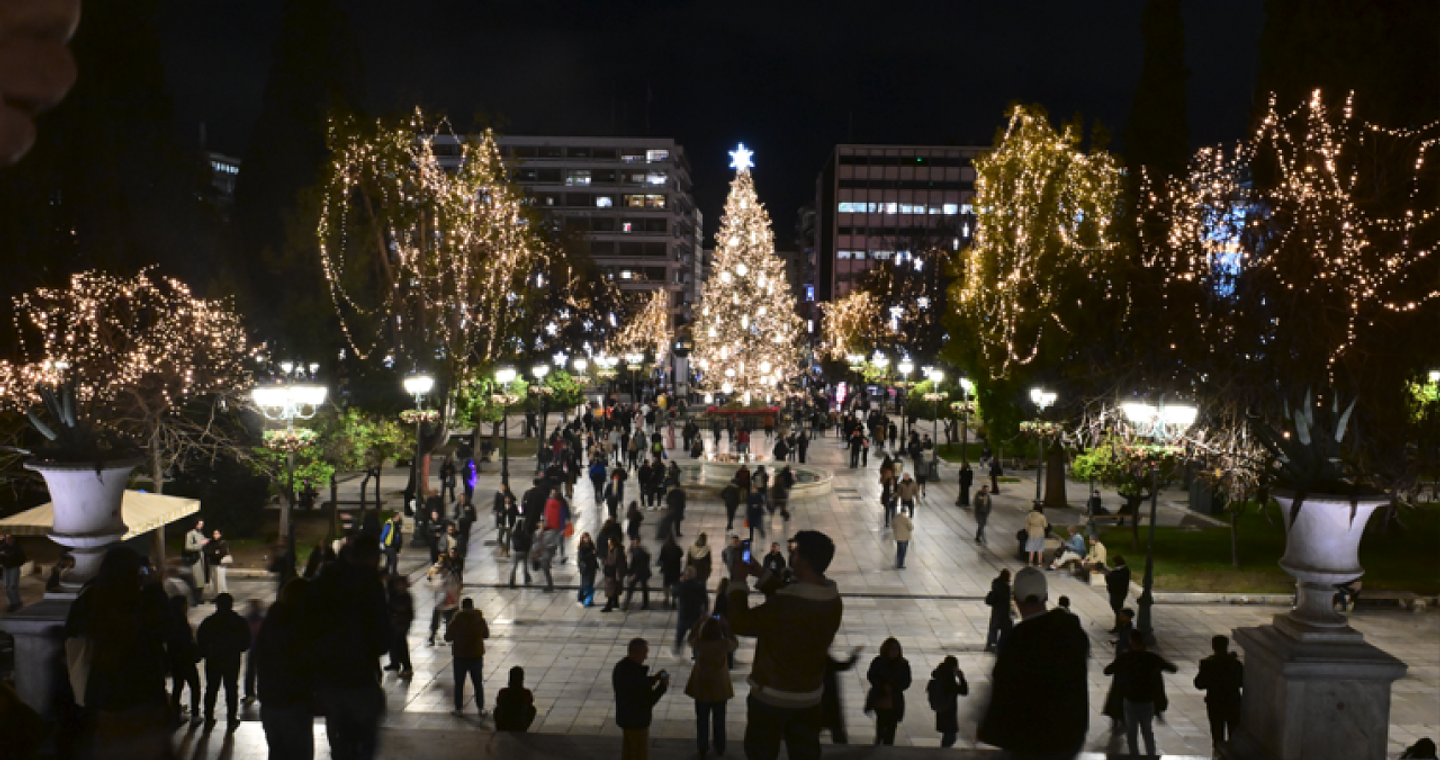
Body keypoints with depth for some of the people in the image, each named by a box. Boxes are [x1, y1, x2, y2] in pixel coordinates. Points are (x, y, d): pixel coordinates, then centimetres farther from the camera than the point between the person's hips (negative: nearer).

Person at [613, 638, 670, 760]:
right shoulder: (634, 673, -31)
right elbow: (648, 702, -24)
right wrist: (663, 686, -14)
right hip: (636, 722, -9)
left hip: (625, 718, 9)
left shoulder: (621, 666, -1)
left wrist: (656, 678, -2)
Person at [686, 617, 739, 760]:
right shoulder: (724, 644, -21)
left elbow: (691, 638, 4)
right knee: (719, 721, 18)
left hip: (701, 688, 0)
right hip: (720, 688, 0)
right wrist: (725, 627, 1)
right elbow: (735, 643, 2)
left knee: (702, 720, 16)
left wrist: (700, 623, 7)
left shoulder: (699, 644, -19)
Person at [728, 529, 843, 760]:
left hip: (772, 697, -6)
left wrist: (738, 582, -11)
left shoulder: (786, 604, -33)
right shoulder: (832, 599, -8)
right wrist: (761, 575, 8)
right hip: (810, 696, 6)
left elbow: (739, 623, -22)